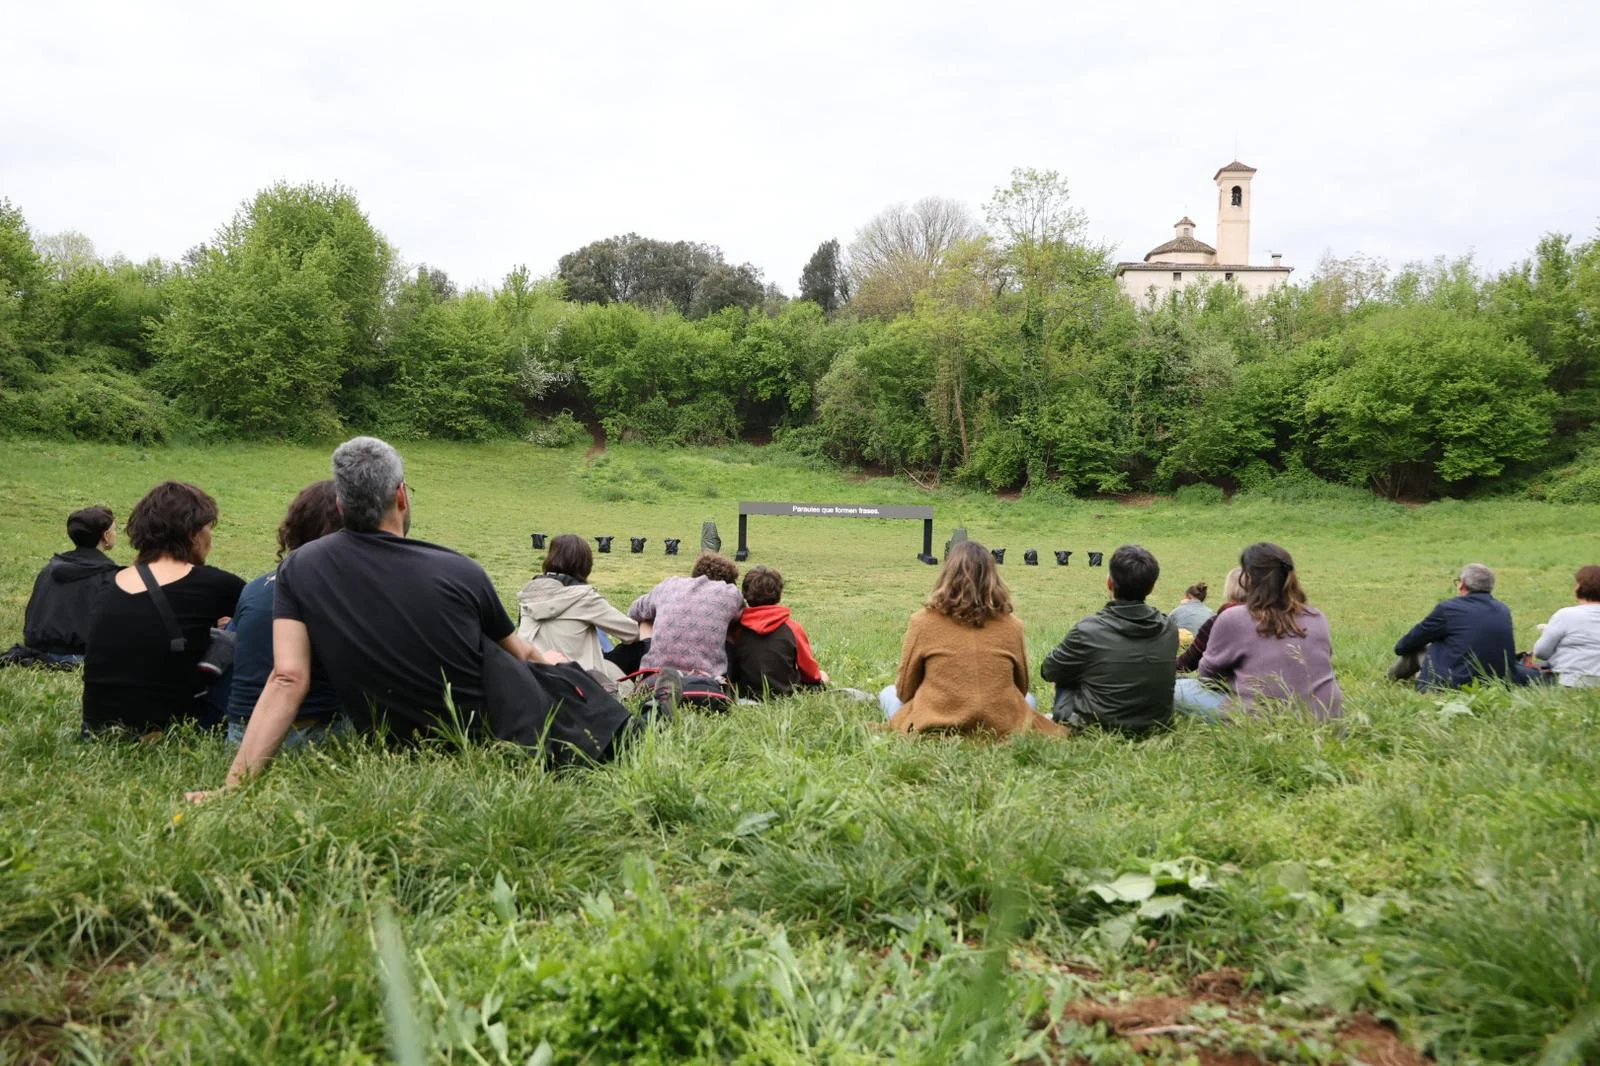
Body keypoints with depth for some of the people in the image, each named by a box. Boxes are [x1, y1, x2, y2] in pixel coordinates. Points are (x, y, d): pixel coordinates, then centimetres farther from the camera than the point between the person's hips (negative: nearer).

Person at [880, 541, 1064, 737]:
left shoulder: (923, 622, -6)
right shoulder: (1010, 625, -1)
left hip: (936, 728, -2)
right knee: (1028, 698, 33)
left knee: (889, 694, 26)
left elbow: (905, 690, 4)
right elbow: (1021, 688, 13)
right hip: (1001, 729, 2)